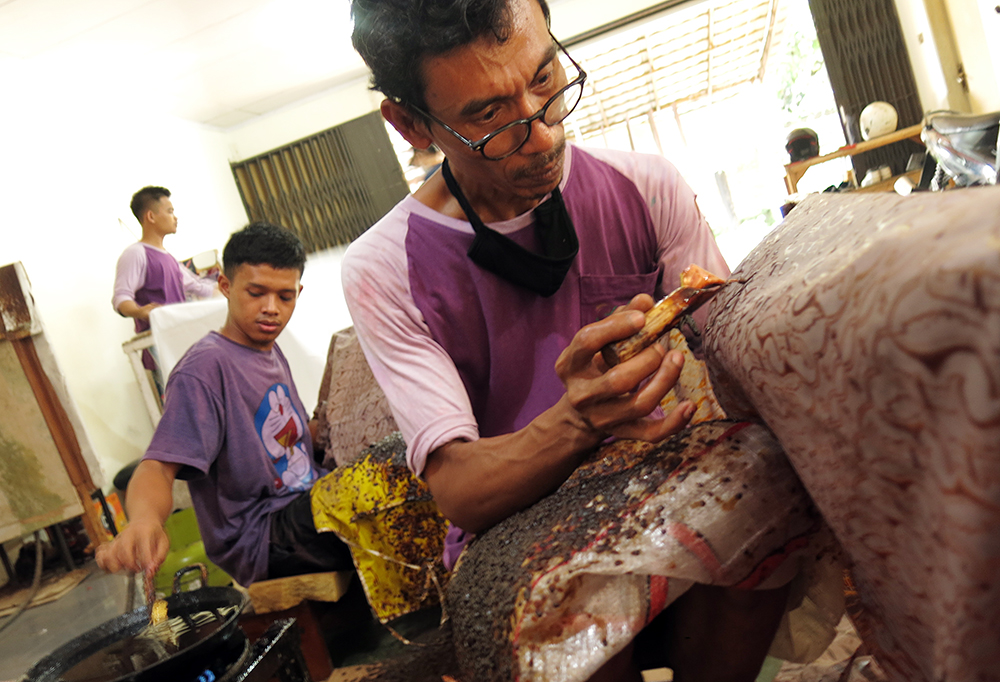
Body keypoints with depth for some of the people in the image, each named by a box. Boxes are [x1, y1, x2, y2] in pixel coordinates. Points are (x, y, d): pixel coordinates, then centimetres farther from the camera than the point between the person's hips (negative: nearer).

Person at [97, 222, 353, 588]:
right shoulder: (205, 368, -15)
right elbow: (158, 465, -25)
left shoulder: (271, 353, 14)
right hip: (259, 534, -9)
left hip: (307, 502, 9)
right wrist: (144, 518, -46)